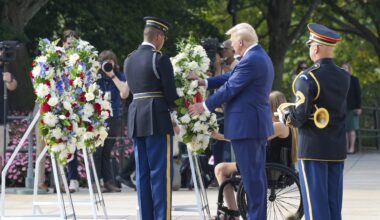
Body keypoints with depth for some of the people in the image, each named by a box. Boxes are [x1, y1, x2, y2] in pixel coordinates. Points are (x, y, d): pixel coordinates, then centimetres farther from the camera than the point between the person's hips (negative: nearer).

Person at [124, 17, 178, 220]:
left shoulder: (129, 60, 12)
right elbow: (170, 93, -8)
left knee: (142, 173, 9)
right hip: (157, 120, -7)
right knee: (161, 172, -5)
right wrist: (172, 106, 13)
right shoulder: (160, 60, -9)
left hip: (135, 119, 7)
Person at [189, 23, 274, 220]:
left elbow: (230, 88, -16)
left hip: (245, 125, -11)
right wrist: (203, 82, 14)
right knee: (257, 174, 14)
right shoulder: (260, 56, 15)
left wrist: (204, 106, -6)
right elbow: (232, 77, 17)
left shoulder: (250, 61, -18)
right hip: (259, 124, 11)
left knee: (251, 175, -7)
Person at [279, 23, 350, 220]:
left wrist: (285, 116, 3)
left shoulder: (308, 78, -15)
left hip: (313, 148, -6)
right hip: (337, 149, 6)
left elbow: (300, 117, -20)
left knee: (315, 204, -2)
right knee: (334, 204, 11)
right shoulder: (344, 77, 5)